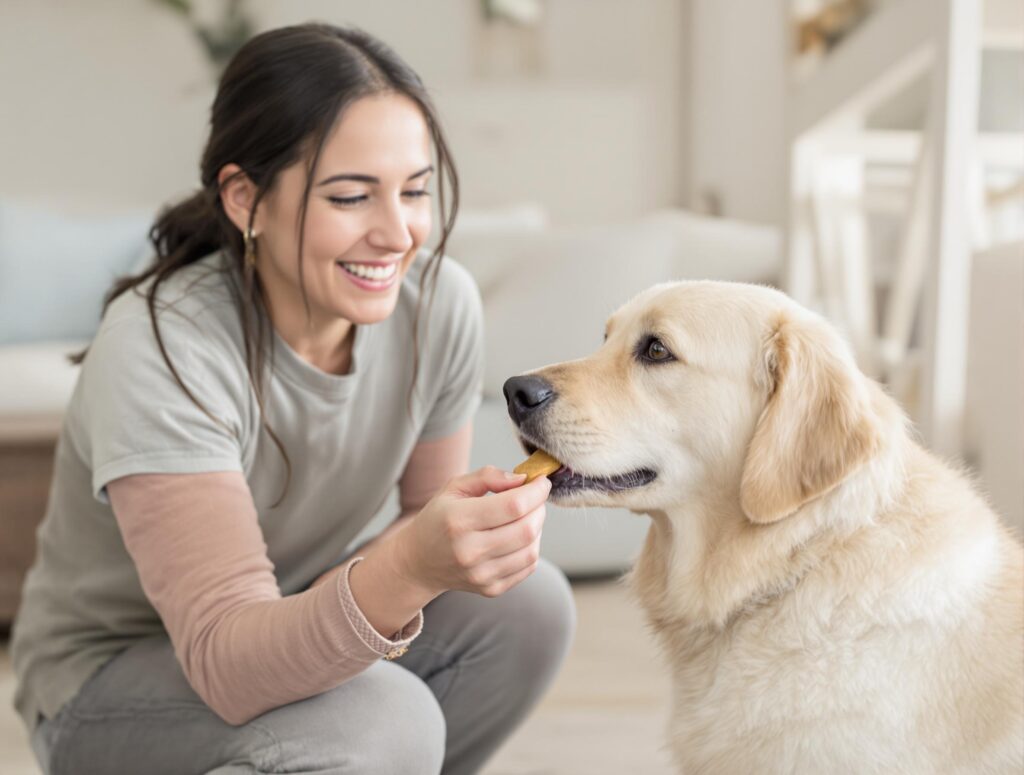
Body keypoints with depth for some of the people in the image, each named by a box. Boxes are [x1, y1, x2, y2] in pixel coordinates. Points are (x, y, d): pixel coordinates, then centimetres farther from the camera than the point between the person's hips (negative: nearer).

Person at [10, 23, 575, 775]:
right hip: (111, 679, -6)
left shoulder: (438, 302, -14)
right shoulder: (161, 350, -30)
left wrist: (479, 535, -23)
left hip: (295, 622, 6)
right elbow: (228, 664, -35)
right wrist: (409, 566, -52)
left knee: (530, 605, -16)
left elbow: (431, 512, 1)